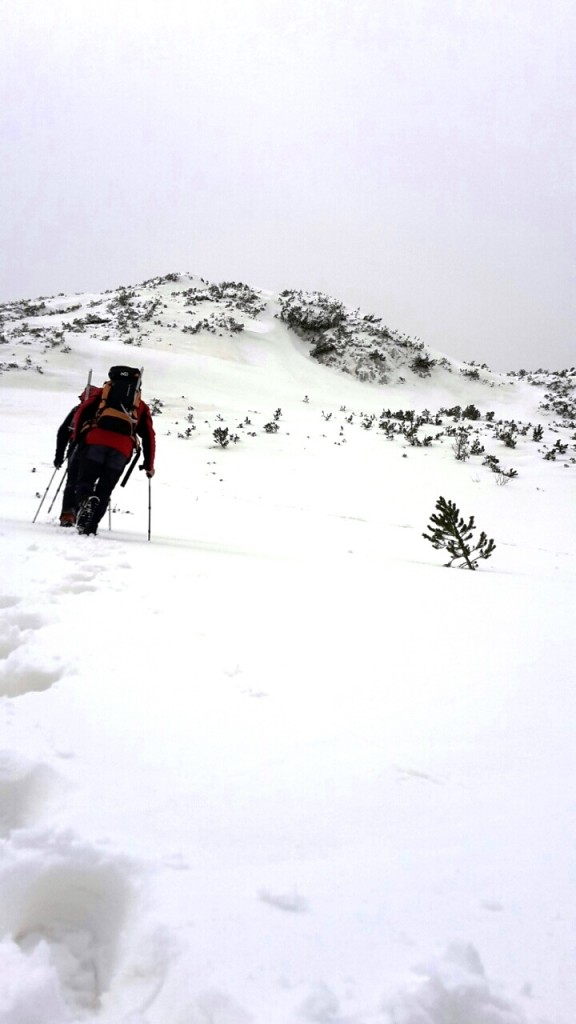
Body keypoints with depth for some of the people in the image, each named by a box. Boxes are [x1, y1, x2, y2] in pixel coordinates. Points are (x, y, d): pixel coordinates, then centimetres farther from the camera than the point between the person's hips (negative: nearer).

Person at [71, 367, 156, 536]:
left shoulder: (102, 392, 26)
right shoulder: (140, 405, 27)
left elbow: (81, 412, 11)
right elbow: (149, 436, 20)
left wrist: (76, 438, 18)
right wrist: (149, 466, 24)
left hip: (95, 442, -1)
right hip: (122, 450, 1)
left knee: (85, 482, 6)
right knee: (103, 491, 9)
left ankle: (85, 501, -26)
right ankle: (91, 527, -3)